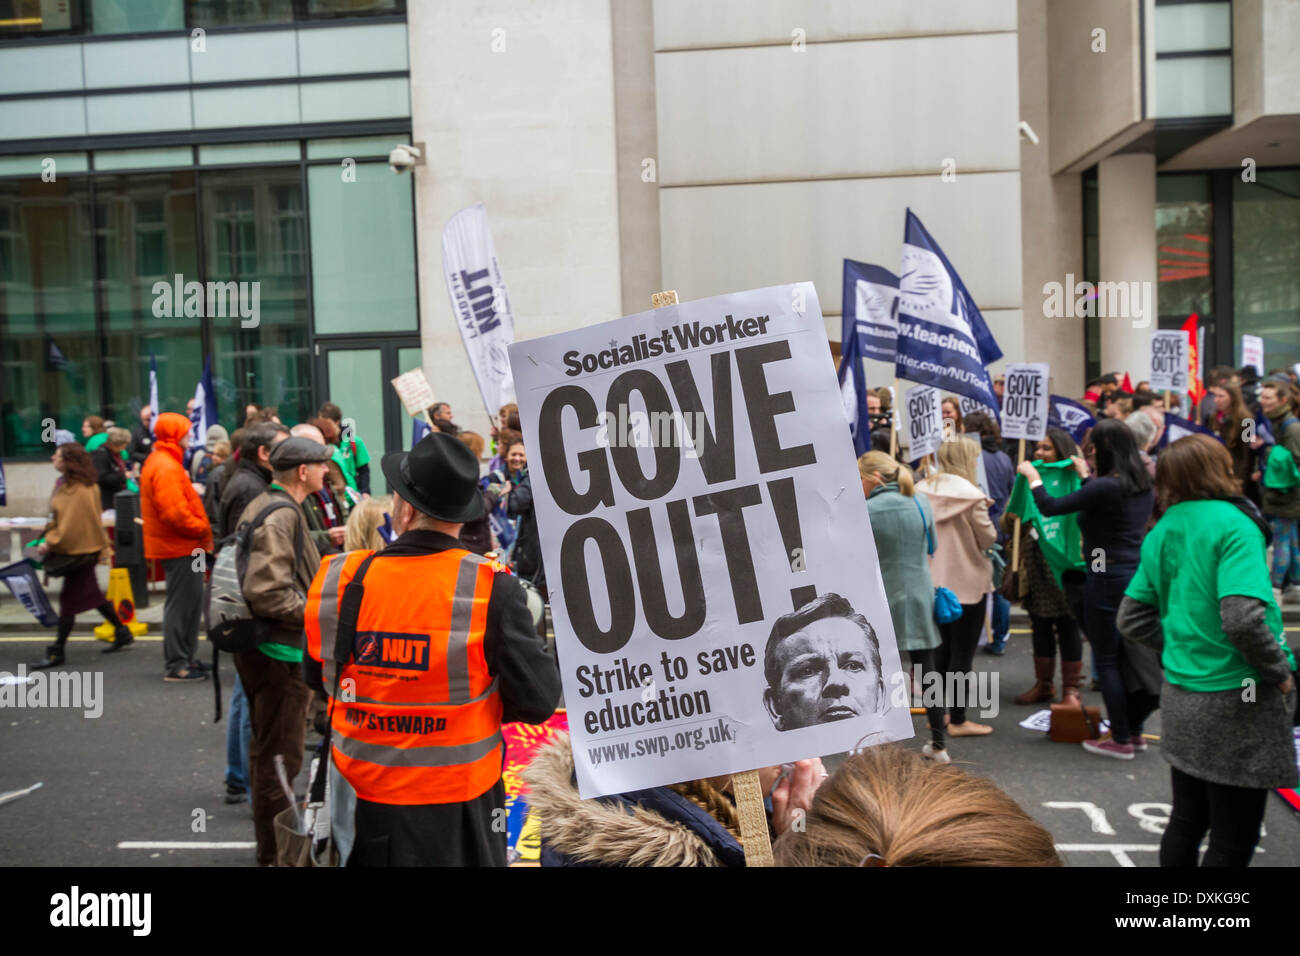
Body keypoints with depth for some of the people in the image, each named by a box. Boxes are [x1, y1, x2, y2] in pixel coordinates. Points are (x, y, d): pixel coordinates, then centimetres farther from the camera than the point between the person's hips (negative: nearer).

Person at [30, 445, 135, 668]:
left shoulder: (80, 490, -22)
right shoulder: (66, 484, 10)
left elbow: (70, 524, -23)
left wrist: (50, 543, -19)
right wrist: (48, 536, 10)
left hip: (78, 550, -10)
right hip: (79, 548, 10)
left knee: (69, 600, -3)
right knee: (91, 595, 17)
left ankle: (57, 652, 3)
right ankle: (122, 632, 27)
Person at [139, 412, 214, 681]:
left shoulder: (161, 462, 17)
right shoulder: (166, 467, -18)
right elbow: (174, 512, -24)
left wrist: (200, 531, 12)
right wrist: (202, 530, -14)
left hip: (180, 545, 11)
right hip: (180, 547, -11)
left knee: (190, 603, 17)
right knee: (180, 604, -4)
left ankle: (186, 657, 26)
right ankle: (176, 665, 2)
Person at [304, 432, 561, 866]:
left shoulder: (337, 579, -11)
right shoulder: (490, 589, -21)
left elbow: (316, 677, 5)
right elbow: (538, 699, -18)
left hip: (361, 803, 2)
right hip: (457, 813, -2)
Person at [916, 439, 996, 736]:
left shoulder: (922, 490, -1)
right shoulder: (970, 496, -17)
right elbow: (988, 538, -10)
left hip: (933, 582, 6)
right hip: (966, 583, -6)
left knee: (943, 647, 19)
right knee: (962, 653, 2)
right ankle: (958, 720, 8)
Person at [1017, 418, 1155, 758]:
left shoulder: (1106, 487, -19)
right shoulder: (1143, 486, 6)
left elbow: (1050, 507, -16)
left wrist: (1032, 477, 1)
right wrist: (1086, 476, 32)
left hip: (1107, 578, -8)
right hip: (1136, 574, 8)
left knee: (1106, 660, 2)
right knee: (1128, 656, 17)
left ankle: (1121, 740, 7)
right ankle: (1135, 730, 26)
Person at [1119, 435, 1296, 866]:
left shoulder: (1162, 532, 6)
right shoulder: (1233, 525, -15)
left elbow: (1133, 621, 10)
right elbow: (1243, 618, -27)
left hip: (1181, 697, 7)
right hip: (1237, 701, -7)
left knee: (1186, 821, 19)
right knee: (1233, 840, 6)